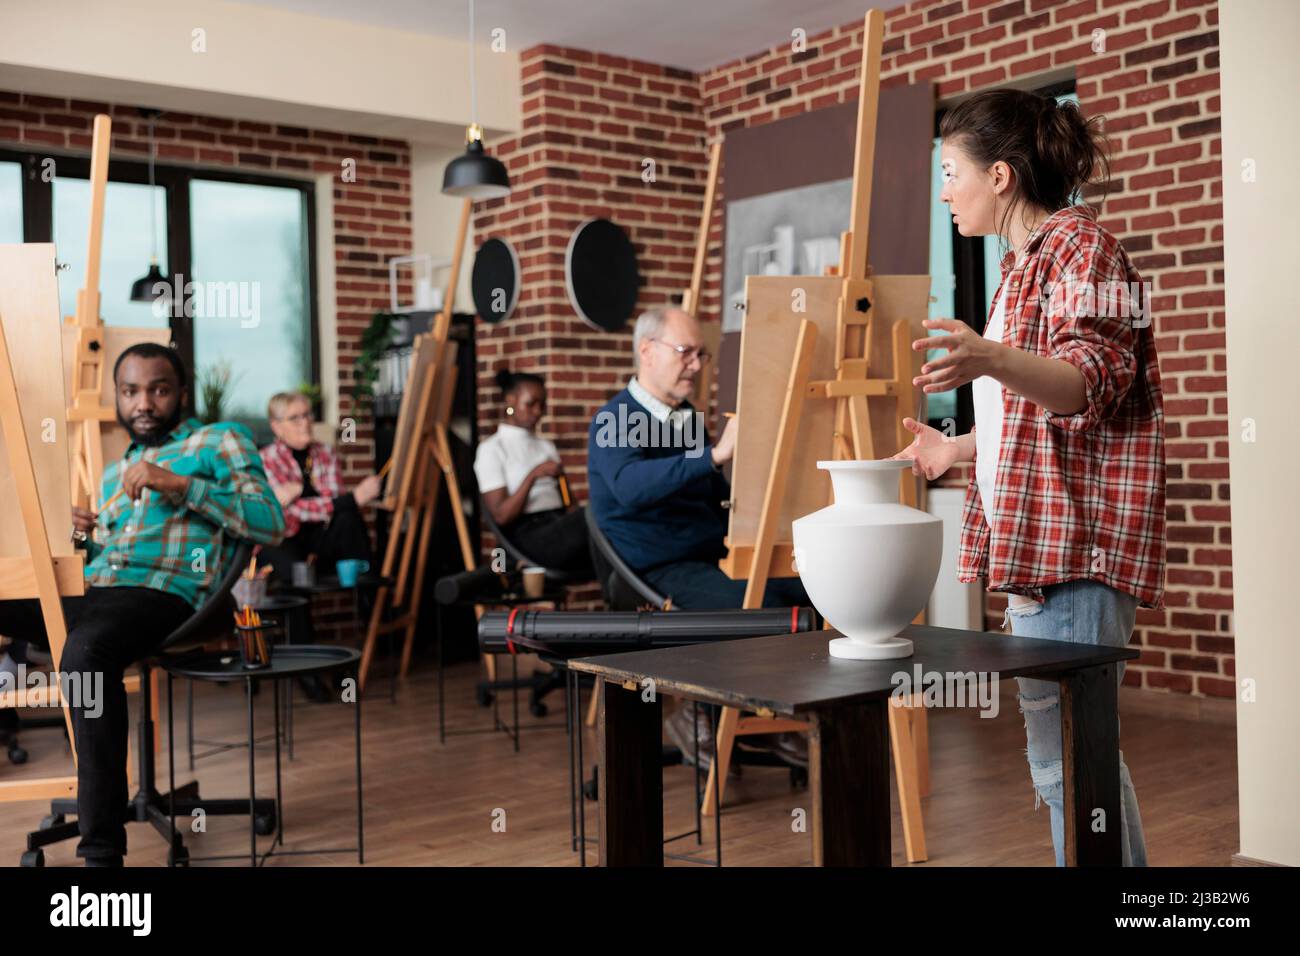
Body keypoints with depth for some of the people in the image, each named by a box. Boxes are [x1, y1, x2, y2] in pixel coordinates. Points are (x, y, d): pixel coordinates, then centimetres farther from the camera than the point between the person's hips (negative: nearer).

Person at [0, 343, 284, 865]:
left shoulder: (220, 440, 13)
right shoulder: (114, 470, 31)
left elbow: (270, 525, -2)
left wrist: (180, 485, -11)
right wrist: (79, 535, 7)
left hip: (159, 593, -7)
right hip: (87, 593, 7)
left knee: (84, 652, -38)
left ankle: (102, 848, -37)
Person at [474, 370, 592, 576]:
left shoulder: (547, 447, 26)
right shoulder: (491, 449, 5)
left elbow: (564, 503, 16)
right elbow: (501, 516, -5)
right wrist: (533, 475, -17)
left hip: (559, 528, 7)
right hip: (528, 536, -6)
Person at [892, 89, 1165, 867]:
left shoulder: (1080, 246, -7)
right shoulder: (1025, 263, 21)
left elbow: (1093, 382, -21)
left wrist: (988, 360, -37)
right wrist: (957, 449, 28)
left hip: (1077, 538, -10)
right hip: (1036, 538, 10)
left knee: (1064, 752, -9)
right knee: (1072, 751, 14)